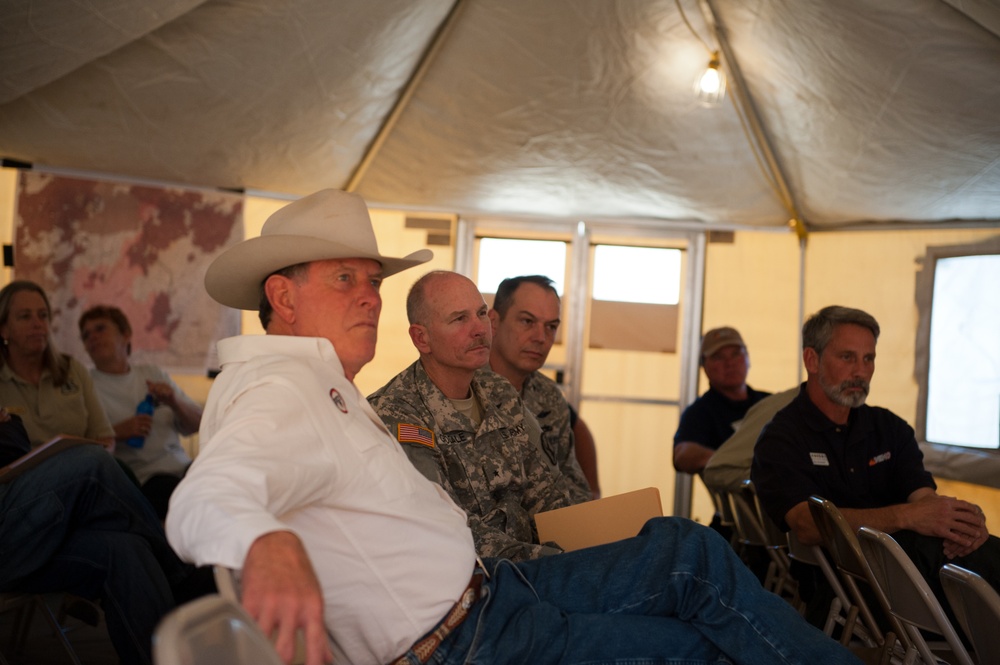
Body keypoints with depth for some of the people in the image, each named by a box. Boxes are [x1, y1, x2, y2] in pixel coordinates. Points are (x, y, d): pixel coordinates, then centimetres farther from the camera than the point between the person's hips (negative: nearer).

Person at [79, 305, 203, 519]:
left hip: (181, 467, 4)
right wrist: (117, 432, -15)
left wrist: (174, 402, 0)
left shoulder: (154, 374, 21)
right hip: (141, 478, -4)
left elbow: (195, 425, 18)